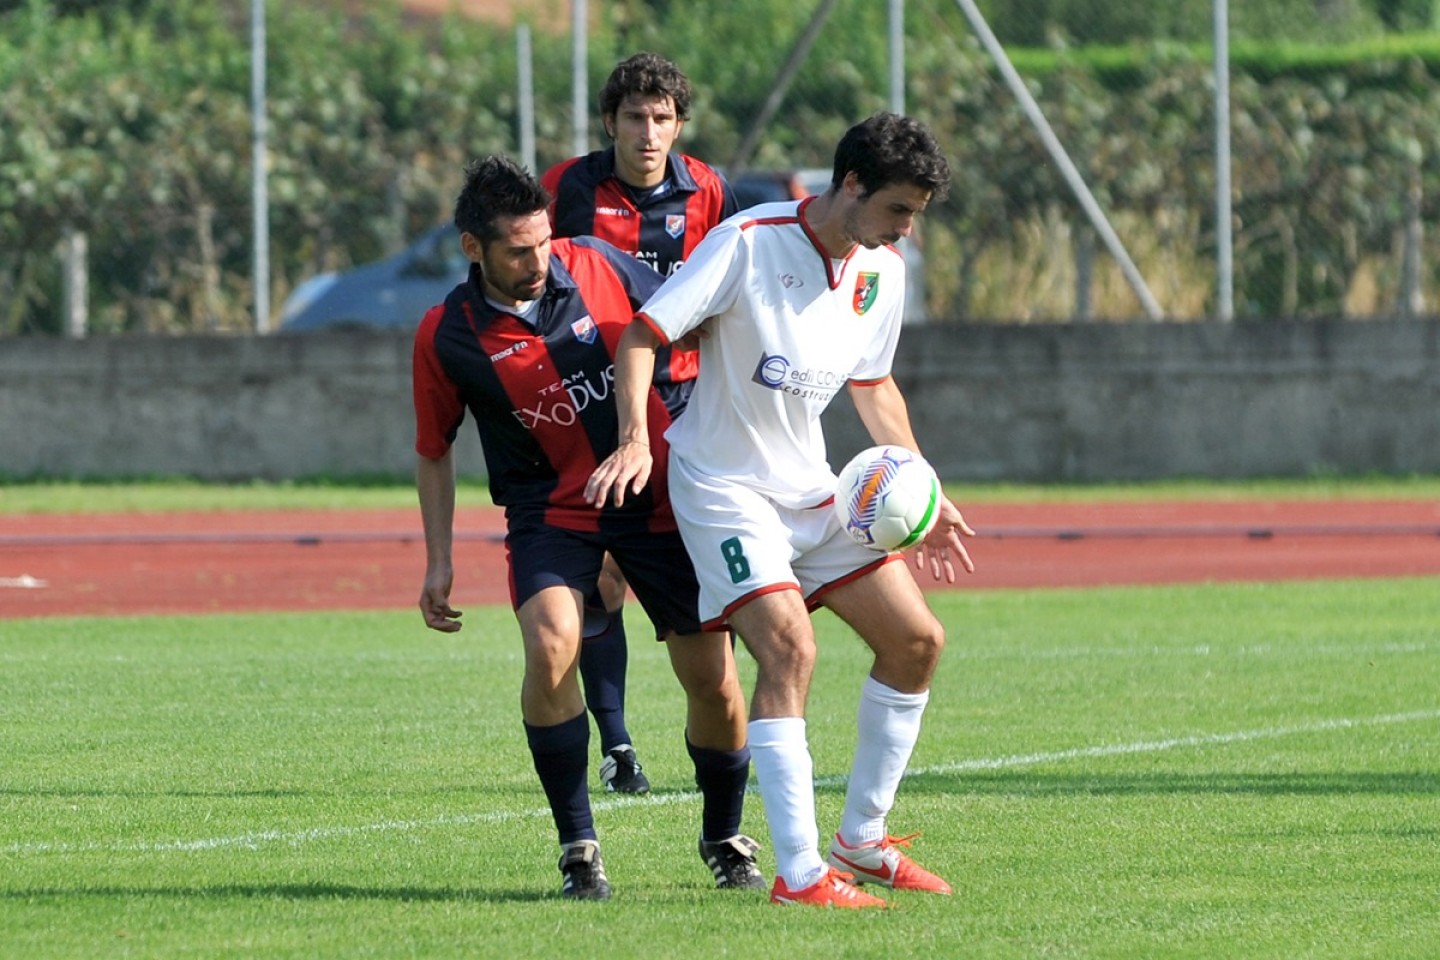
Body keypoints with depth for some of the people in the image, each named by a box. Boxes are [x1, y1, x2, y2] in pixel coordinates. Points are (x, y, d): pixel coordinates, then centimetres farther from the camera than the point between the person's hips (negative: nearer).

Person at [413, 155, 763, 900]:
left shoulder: (600, 266, -9)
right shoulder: (446, 336, -11)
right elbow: (433, 450, 4)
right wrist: (439, 561, 1)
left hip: (658, 497, 2)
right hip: (550, 506, -1)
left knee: (714, 680, -2)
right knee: (551, 646, -28)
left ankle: (725, 837, 26)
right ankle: (578, 847, -14)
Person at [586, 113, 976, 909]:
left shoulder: (882, 272, 4)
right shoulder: (748, 243, -19)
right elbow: (642, 335, -18)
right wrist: (635, 439, -32)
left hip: (811, 488, 8)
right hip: (723, 486, -8)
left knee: (916, 641, 3)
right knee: (790, 648, -24)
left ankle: (861, 841, 17)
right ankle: (799, 872, -22)